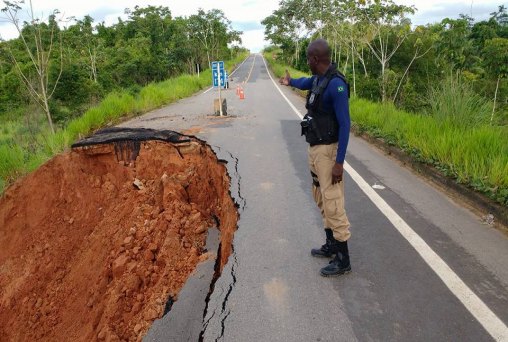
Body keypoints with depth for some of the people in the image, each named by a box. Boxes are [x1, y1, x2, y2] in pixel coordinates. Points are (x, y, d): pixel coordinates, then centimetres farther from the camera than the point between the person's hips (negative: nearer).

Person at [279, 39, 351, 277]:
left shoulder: (336, 84, -21)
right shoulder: (318, 79, 7)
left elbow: (344, 124, -22)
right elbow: (305, 83, 34)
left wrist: (339, 162, -23)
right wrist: (290, 81, 55)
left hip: (328, 150, -10)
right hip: (315, 148, 10)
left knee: (332, 203, -6)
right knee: (321, 199, 17)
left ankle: (343, 260, 5)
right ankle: (332, 245, 32)